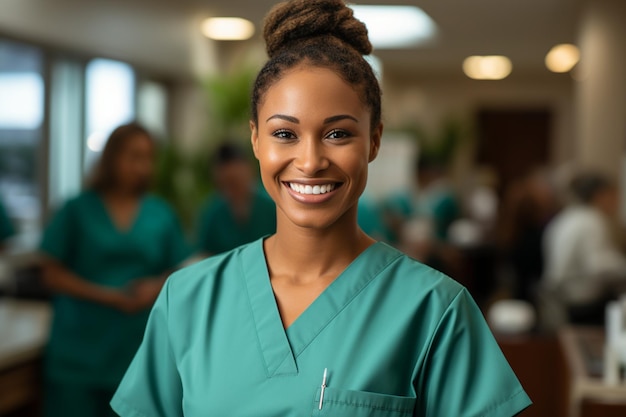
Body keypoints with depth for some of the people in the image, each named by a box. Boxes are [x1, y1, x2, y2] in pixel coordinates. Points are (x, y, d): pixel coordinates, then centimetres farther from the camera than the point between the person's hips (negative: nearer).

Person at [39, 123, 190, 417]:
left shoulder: (161, 214, 6)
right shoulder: (78, 210, 0)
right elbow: (52, 274, -2)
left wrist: (157, 287, -11)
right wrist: (107, 295, -14)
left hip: (138, 347, 2)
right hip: (80, 348, -2)